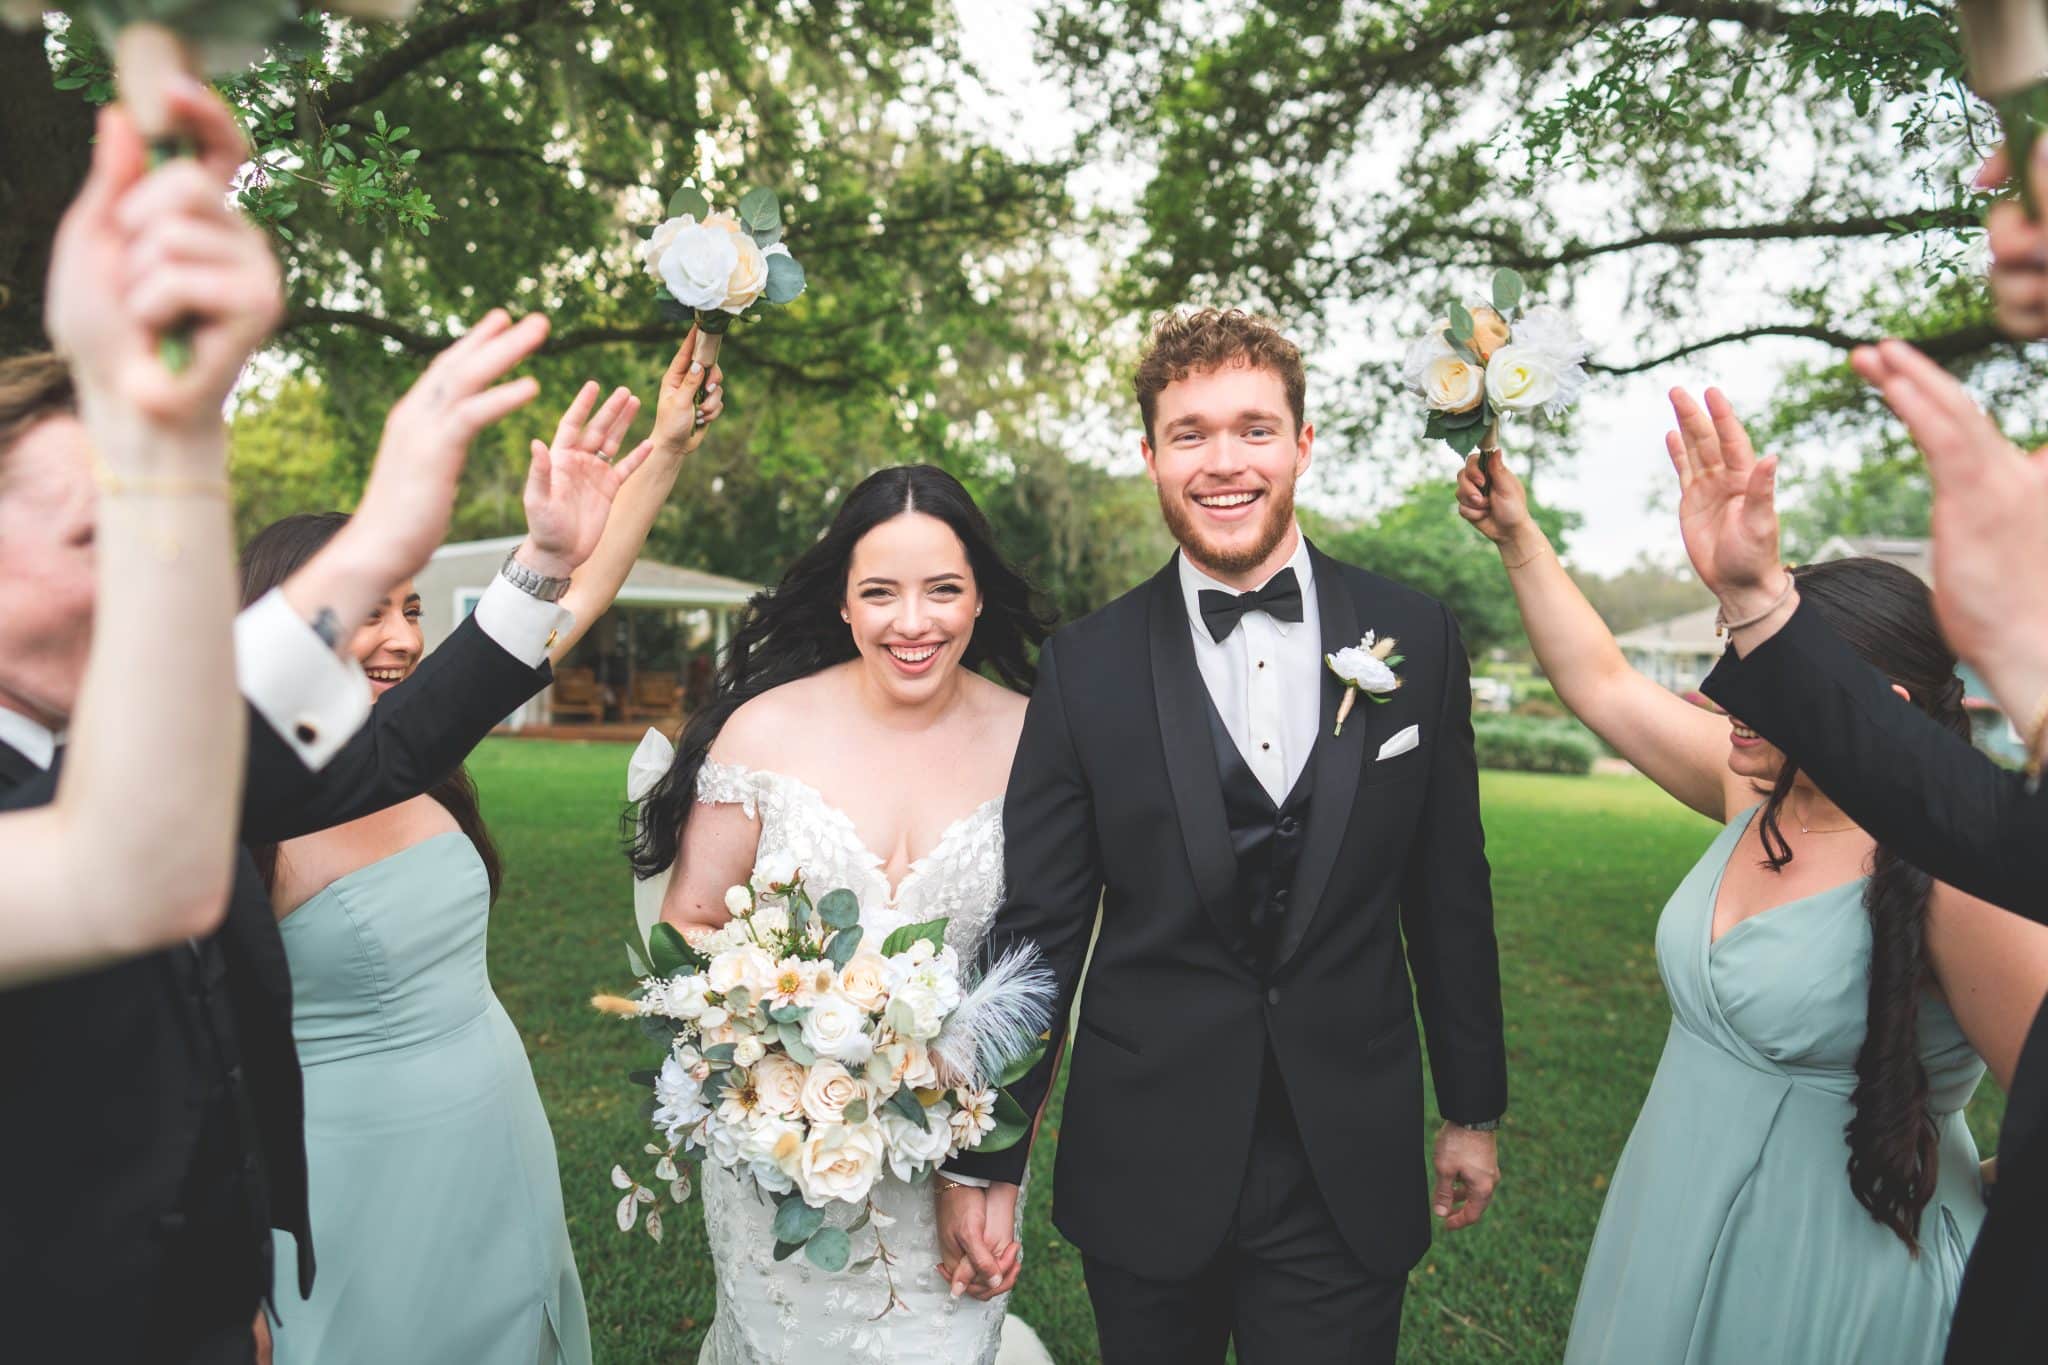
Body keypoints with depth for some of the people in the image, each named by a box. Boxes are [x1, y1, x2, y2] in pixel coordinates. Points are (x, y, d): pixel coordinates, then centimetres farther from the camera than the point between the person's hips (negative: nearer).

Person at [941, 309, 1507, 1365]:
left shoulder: (1416, 639, -3)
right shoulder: (1087, 666, -8)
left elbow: (1449, 894, 4)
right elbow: (1037, 925, -5)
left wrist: (1473, 1109, 10)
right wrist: (982, 1160, -3)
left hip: (1350, 1174, 1)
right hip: (1143, 1172, 0)